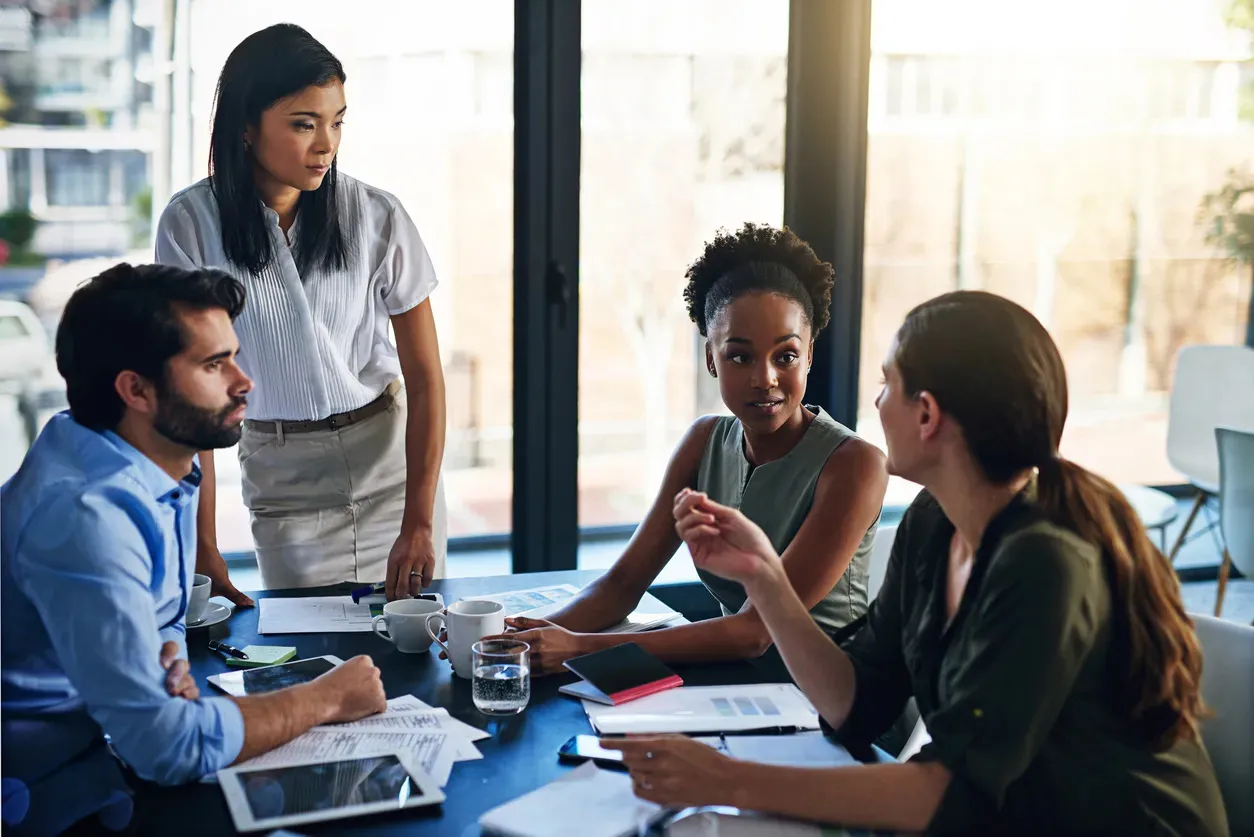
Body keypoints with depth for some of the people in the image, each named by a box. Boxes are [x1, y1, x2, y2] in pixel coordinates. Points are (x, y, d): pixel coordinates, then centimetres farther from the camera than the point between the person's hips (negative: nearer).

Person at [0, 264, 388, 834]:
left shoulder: (167, 471, 1)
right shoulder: (85, 515, -29)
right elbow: (165, 745, -31)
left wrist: (170, 662, -8)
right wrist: (325, 698, -18)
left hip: (114, 743, 8)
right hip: (59, 790, -8)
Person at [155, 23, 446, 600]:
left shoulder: (377, 217, -11)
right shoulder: (191, 224, -11)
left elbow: (425, 376, -9)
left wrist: (418, 523, -18)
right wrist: (202, 549, -14)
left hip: (390, 450, 1)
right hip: (279, 471, 0)